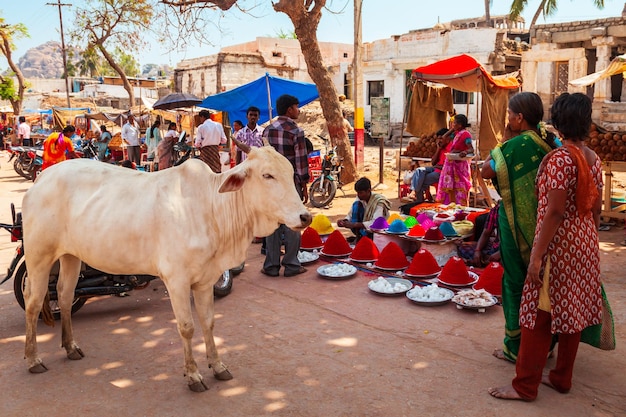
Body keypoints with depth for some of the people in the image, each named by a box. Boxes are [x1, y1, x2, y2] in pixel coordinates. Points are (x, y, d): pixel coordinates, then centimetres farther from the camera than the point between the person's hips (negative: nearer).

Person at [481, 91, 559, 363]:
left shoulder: (516, 146, -19)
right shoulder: (550, 143, 2)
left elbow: (486, 171, -10)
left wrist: (500, 147, -5)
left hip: (518, 224, -6)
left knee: (517, 281, 5)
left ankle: (516, 346, 15)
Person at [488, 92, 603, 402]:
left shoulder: (559, 159, -18)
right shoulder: (593, 159, 6)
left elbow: (554, 211, -22)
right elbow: (596, 209, 11)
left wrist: (537, 255, -20)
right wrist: (590, 242, 22)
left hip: (558, 245, -8)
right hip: (585, 244, 8)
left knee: (540, 314, 0)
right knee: (571, 311, 15)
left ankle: (525, 385, 10)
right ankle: (562, 378, 28)